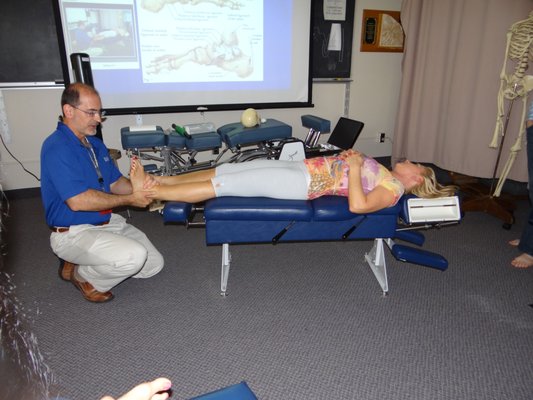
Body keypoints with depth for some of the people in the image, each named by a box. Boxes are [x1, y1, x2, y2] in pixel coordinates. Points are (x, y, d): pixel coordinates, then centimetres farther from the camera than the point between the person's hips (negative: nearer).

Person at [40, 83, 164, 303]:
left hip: (108, 222, 9)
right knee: (134, 256, -30)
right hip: (73, 233, -9)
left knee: (154, 264, 6)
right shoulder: (57, 148, -20)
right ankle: (82, 275, 1)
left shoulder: (95, 143, 8)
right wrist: (130, 199, -21)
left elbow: (115, 183, 10)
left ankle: (81, 263, 17)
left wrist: (139, 188, -13)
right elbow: (78, 201, -28)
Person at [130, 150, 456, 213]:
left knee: (224, 184, -14)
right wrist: (349, 156, 12)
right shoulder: (386, 175, 22)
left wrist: (354, 167, -15)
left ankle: (150, 191, -6)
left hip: (304, 182, -9)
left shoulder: (393, 189, -4)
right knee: (222, 170, 1)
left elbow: (358, 205, -23)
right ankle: (156, 181, 6)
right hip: (301, 167, 9)